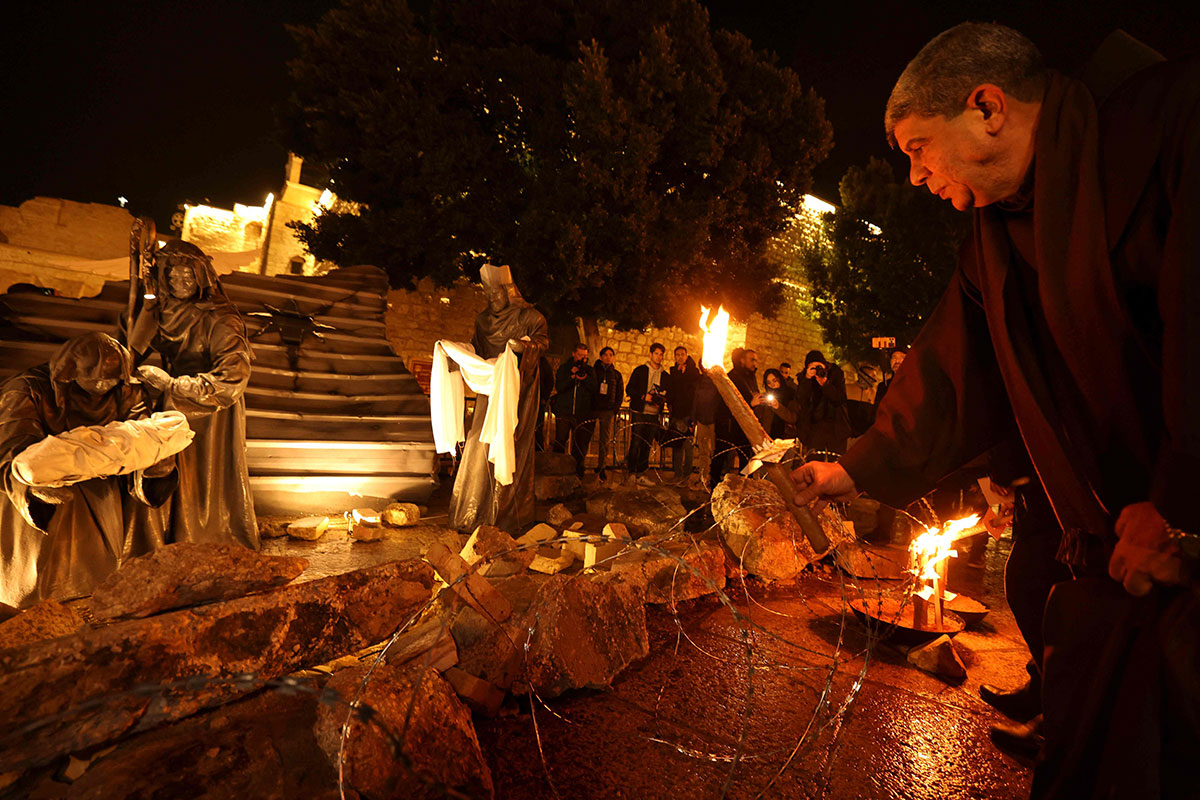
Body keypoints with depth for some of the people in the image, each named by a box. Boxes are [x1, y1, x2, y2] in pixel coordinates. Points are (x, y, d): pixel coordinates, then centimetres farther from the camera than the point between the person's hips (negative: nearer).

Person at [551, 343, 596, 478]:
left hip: (582, 413, 1)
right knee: (560, 442, -3)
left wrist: (585, 379, -14)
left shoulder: (589, 370, 12)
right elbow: (558, 387, -3)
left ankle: (577, 471, 11)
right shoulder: (564, 368, 9)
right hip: (564, 410, -1)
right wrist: (572, 376, -15)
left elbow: (595, 390, 1)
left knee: (580, 444, 1)